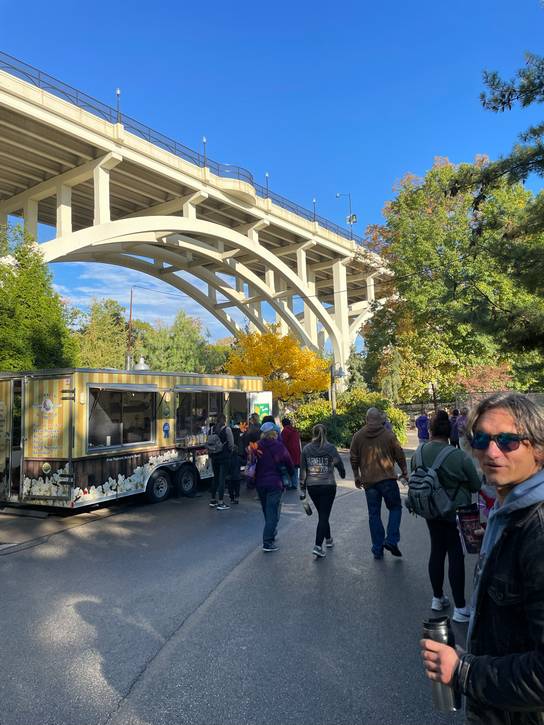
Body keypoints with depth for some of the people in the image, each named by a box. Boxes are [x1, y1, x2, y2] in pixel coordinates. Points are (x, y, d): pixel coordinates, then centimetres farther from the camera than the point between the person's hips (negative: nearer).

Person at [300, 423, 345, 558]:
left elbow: (302, 470, 3)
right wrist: (342, 473, 20)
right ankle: (318, 546, -9)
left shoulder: (306, 449, 1)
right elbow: (339, 464, -3)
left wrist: (302, 488, 10)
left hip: (312, 487, 3)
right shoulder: (330, 448, -7)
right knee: (324, 515, 0)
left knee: (322, 514, 20)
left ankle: (328, 539, 36)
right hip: (328, 485, -3)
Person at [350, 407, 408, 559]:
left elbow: (353, 458, 6)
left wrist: (357, 476, 19)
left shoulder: (358, 436, 2)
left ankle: (377, 549, 13)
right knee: (395, 508, 14)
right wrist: (405, 472, 18)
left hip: (368, 481, 2)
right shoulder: (389, 435, -4)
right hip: (387, 478, -2)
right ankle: (391, 540, 0)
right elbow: (400, 455, 2)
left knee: (374, 514, 10)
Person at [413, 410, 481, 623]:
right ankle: (460, 608, 11)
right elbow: (476, 485, -10)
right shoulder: (459, 456, -22)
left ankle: (437, 598, 30)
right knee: (456, 555, 3)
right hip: (456, 511, -5)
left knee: (437, 550, 16)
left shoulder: (419, 453, -9)